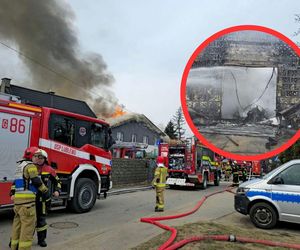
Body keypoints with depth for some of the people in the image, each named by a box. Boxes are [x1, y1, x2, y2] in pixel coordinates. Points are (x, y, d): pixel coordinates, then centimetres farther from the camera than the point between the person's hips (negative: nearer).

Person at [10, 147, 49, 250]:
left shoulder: (20, 166, 22)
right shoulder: (30, 165, -8)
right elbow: (37, 181, -14)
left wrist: (12, 193, 29)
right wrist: (45, 191, -1)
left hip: (17, 199, 10)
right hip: (27, 199, -10)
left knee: (18, 223, 14)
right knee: (28, 224, -7)